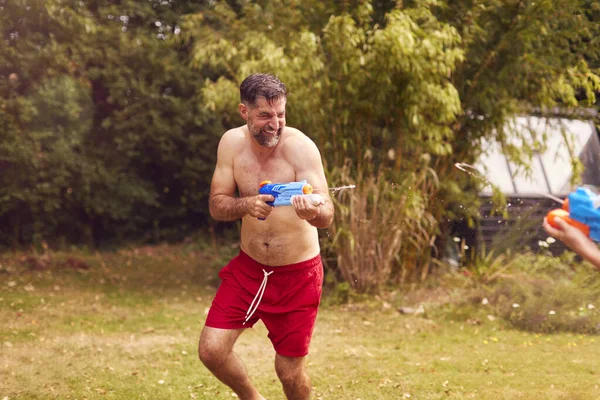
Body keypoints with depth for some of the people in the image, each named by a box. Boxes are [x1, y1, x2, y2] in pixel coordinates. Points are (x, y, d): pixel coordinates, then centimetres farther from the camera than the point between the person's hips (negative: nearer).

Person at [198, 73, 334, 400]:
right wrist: (247, 205, -28)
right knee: (211, 351, -8)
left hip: (298, 273, -3)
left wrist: (312, 212, -50)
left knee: (289, 371, 2)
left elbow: (327, 215, -26)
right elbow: (216, 206, -7)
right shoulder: (232, 143, -7)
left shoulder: (300, 146, -19)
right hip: (248, 267, 3)